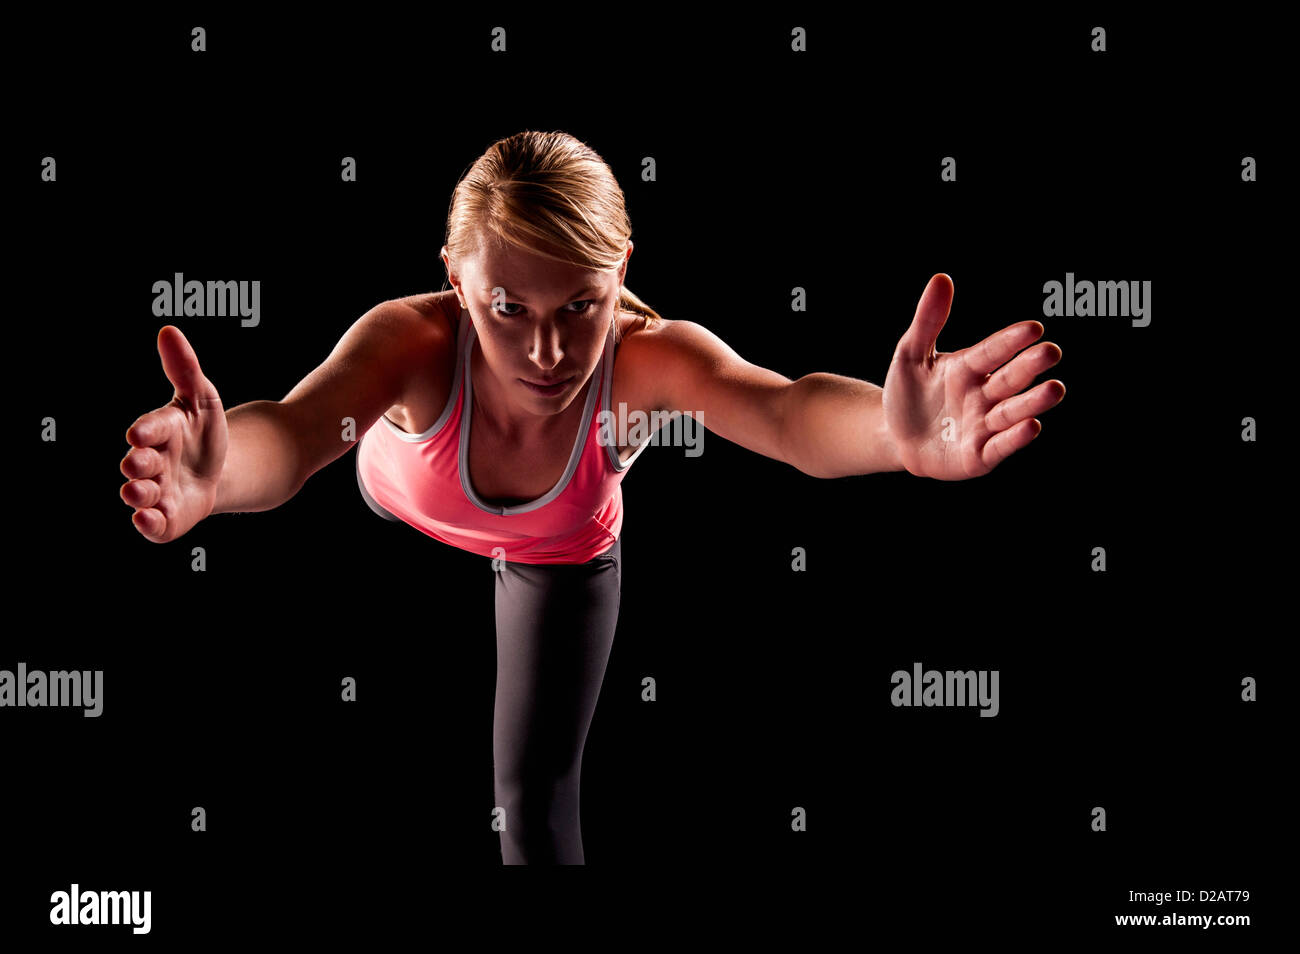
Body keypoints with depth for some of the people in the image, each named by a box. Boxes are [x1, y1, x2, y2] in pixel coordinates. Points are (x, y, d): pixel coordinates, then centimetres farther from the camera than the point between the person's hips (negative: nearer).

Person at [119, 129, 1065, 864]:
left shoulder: (649, 357, -46)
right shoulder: (413, 344, -47)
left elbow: (789, 412, -66)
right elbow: (294, 432, -66)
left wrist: (896, 434, -91)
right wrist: (212, 476, -92)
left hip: (568, 551, 0)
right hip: (403, 504, 1)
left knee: (536, 794, 3)